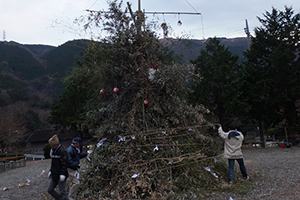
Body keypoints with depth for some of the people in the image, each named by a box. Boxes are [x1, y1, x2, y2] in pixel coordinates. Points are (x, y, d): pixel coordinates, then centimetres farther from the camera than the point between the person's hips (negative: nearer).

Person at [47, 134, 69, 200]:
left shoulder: (62, 151, -18)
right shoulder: (53, 150, 10)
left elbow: (64, 163, -21)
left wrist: (62, 174, -24)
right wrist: (50, 171, 19)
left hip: (60, 175, -9)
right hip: (54, 175, 9)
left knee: (62, 192, -3)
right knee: (50, 190, 13)